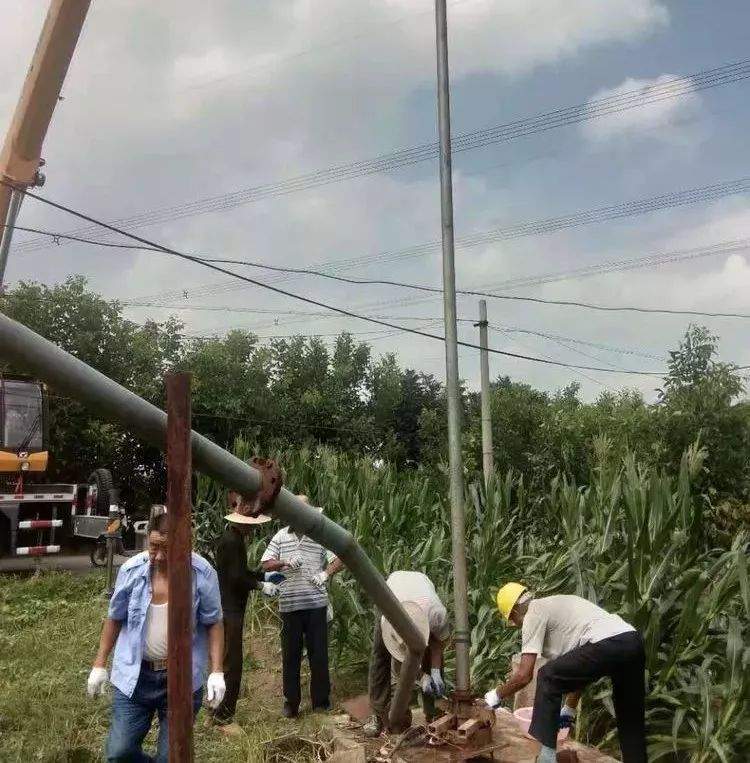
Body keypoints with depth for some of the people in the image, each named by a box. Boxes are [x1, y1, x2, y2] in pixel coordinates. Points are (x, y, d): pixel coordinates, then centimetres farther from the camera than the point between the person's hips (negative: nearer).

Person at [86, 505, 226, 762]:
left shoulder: (203, 573, -14)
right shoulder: (131, 570, -9)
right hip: (134, 676, 2)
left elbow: (214, 623, -4)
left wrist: (216, 672, -10)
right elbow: (115, 619, 5)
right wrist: (99, 665, 8)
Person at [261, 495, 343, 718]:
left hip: (316, 604, -1)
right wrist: (284, 562, -15)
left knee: (319, 654, 6)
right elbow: (266, 564, 4)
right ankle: (291, 702, 22)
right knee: (290, 655, 9)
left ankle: (321, 701, 20)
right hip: (289, 605, 1)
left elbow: (340, 559, 1)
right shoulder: (281, 536, 7)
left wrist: (326, 574, -16)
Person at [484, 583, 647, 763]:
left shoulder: (533, 614, 6)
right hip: (634, 642, 9)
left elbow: (524, 675, 2)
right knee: (630, 719, 23)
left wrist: (497, 695, 18)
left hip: (607, 645, -9)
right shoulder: (555, 606, 32)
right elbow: (579, 669, 35)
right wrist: (570, 709, 40)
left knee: (548, 678, 4)